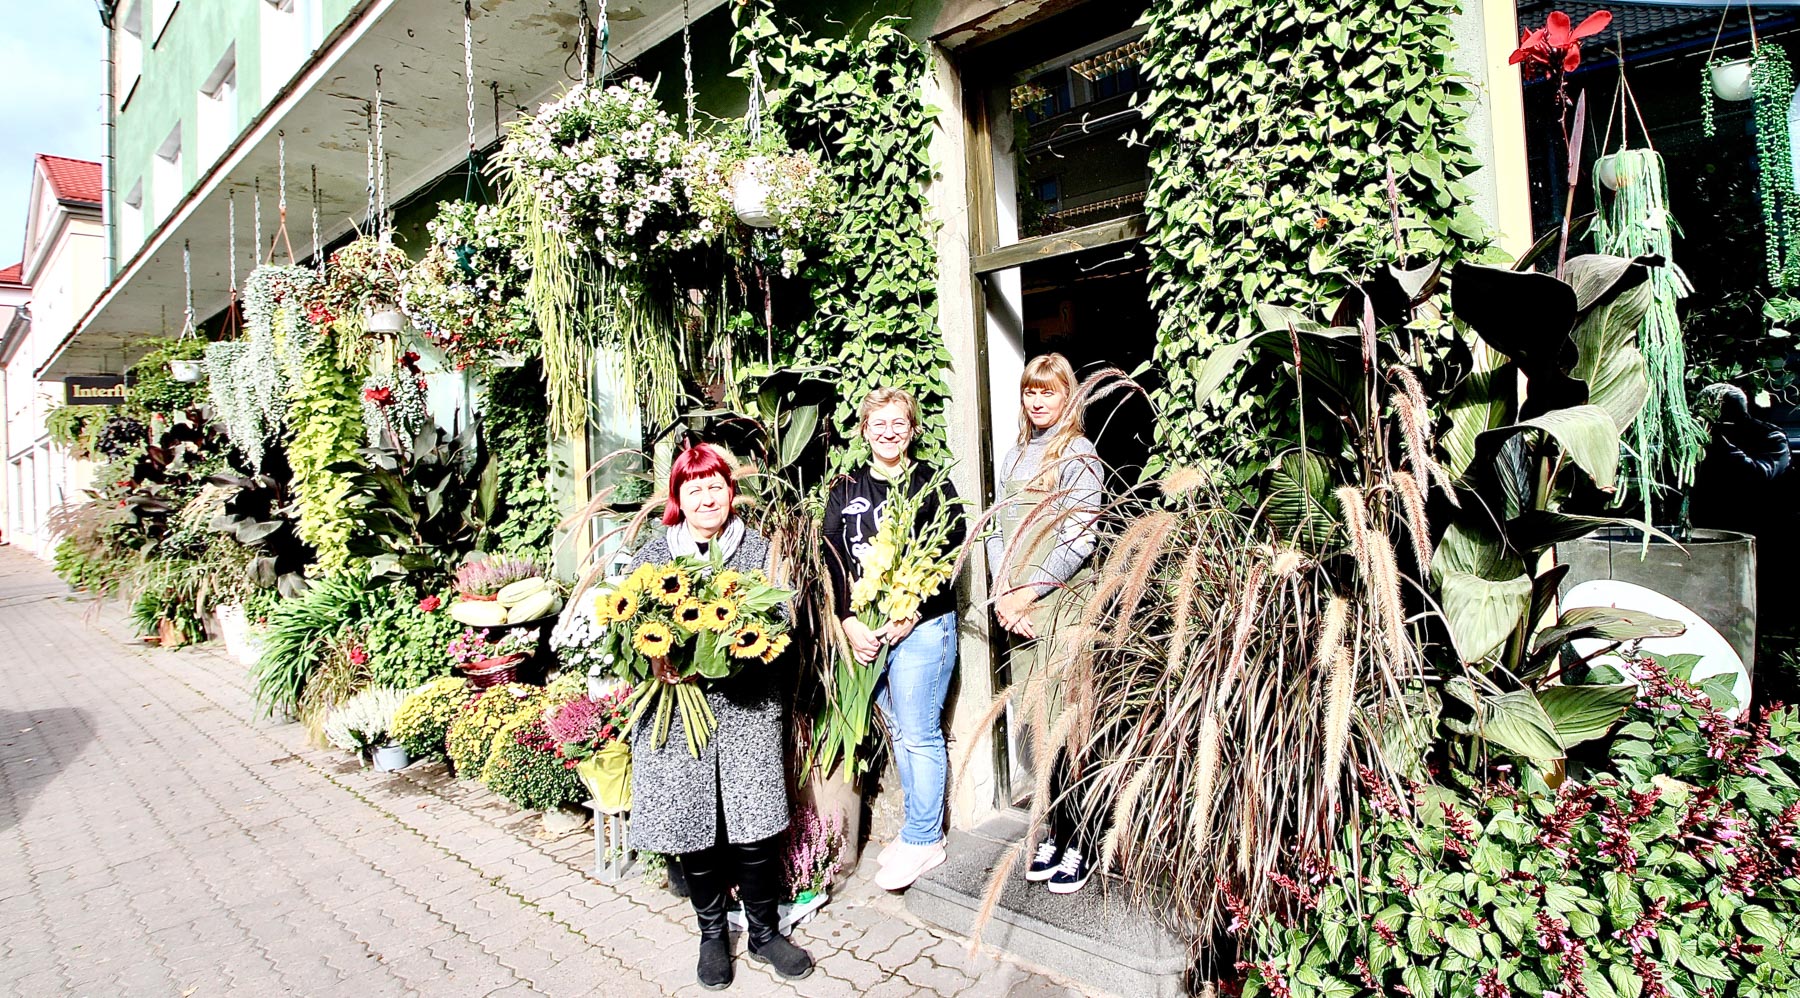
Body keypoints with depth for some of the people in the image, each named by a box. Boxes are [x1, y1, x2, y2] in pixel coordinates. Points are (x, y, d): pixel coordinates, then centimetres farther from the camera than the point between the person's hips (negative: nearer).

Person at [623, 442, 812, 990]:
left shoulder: (758, 549, 6)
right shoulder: (652, 555, 8)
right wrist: (655, 658, -16)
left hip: (746, 708, 0)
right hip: (676, 708, 1)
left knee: (754, 825, 0)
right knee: (692, 822, 6)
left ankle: (764, 930, 23)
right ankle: (713, 933, 28)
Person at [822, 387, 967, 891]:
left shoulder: (932, 485, -1)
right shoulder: (845, 489, 9)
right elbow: (833, 559, 2)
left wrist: (911, 616, -15)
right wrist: (849, 621, -10)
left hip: (922, 624, -4)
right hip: (864, 628, 4)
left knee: (920, 734, 0)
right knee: (899, 732, 14)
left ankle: (923, 840, 14)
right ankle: (918, 829, 28)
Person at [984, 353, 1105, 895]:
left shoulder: (1079, 456, -4)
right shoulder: (1014, 456, 16)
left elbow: (1078, 543, -11)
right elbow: (997, 531, 13)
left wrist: (1027, 593, -12)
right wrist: (1003, 593, -1)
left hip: (1061, 603, -6)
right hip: (1017, 609, 6)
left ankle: (1078, 841, 10)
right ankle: (1055, 830, 21)